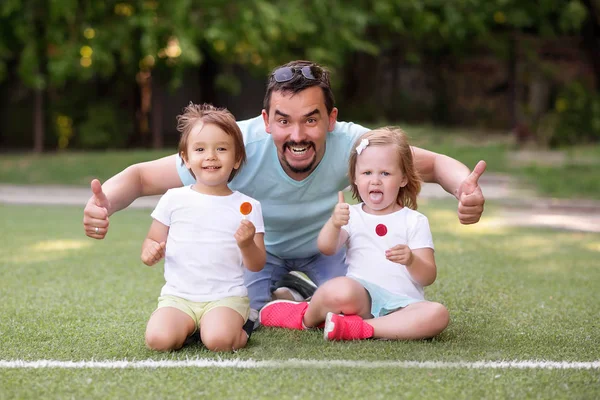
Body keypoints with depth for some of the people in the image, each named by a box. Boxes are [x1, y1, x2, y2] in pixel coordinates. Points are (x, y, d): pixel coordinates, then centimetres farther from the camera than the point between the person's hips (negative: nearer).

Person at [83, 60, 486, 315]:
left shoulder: (350, 144, -35)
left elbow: (434, 163, -21)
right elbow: (141, 177, -31)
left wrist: (465, 188, -46)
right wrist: (104, 203, -54)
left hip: (323, 246, 1)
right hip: (259, 246, -1)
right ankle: (279, 294, 16)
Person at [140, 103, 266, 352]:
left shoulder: (247, 207, 3)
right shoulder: (174, 199, 6)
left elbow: (256, 266, 3)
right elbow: (153, 241, 13)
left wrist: (247, 244, -19)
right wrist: (150, 252, -11)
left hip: (226, 296, -1)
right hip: (178, 296, 2)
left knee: (219, 341, -31)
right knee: (158, 339, -26)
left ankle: (237, 328, 3)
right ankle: (188, 328, 6)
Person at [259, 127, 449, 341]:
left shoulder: (415, 221, 11)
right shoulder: (351, 215, 14)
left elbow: (428, 277, 5)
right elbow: (326, 248, -3)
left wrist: (411, 261, -18)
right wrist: (334, 224, -24)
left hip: (402, 302, 1)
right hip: (361, 295, -1)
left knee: (437, 314, -32)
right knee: (340, 290, -38)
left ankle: (359, 329, -29)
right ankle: (308, 317, -5)